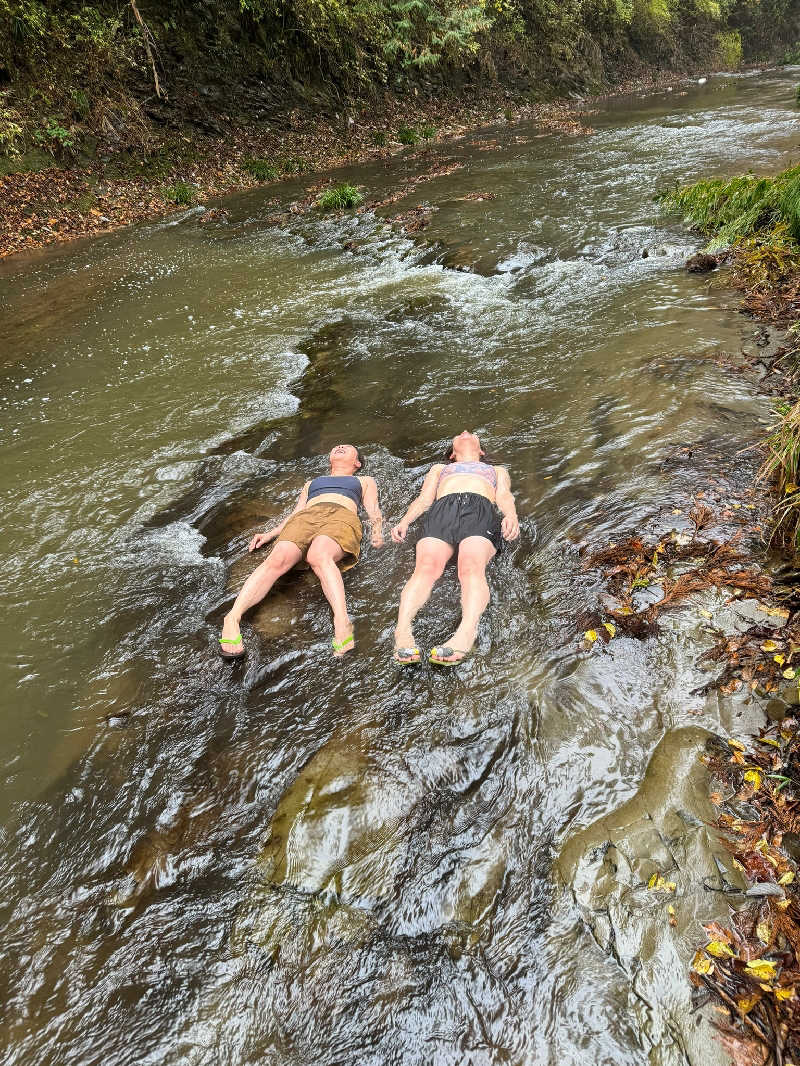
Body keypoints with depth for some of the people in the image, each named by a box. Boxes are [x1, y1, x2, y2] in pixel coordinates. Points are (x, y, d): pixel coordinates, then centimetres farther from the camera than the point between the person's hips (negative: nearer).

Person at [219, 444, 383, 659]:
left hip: (342, 516, -3)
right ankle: (232, 619, -48)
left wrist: (377, 532, -2)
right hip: (305, 517, 3)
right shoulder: (311, 483, 44)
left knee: (318, 555, -40)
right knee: (277, 559, -32)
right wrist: (269, 534, 14)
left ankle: (342, 622, -57)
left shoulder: (365, 481, 38)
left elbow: (373, 510, 21)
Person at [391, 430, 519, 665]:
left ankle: (466, 633, -60)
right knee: (426, 566, -32)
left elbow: (504, 497, 21)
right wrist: (404, 521, 4)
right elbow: (424, 498, 27)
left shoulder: (497, 470, 42)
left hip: (480, 510, -1)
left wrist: (511, 516, -5)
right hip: (442, 509, 1)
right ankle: (403, 630, -53)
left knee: (472, 568, -35)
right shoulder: (439, 468, 44)